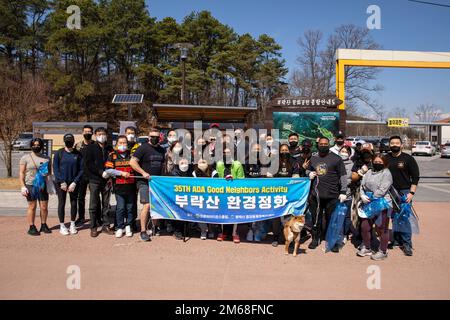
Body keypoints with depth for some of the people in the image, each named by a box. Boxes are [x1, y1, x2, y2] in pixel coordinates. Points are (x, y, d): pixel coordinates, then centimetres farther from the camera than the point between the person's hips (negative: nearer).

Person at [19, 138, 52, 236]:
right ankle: (32, 227, 11)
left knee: (44, 207, 5)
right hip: (30, 185, -3)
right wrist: (23, 186, -8)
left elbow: (50, 171, 17)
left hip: (43, 186, 3)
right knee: (32, 207, 2)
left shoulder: (46, 158, 11)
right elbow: (21, 173, -1)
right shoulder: (25, 158, 2)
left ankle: (44, 225, 19)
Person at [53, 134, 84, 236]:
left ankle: (72, 225, 21)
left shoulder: (78, 154, 0)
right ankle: (62, 226, 15)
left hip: (74, 183, 1)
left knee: (74, 203, 8)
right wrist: (62, 182, -12)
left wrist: (74, 183, -11)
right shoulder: (59, 153, -1)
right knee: (61, 203, 5)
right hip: (61, 182, -1)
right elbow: (55, 169, -3)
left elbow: (81, 170, -2)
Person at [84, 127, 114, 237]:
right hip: (94, 180, -3)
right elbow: (88, 164, -6)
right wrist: (101, 172, -15)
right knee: (94, 205, 1)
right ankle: (94, 227, 8)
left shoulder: (109, 149, 12)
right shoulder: (90, 148, 3)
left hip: (107, 180, 3)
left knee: (106, 204, 7)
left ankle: (106, 225, 15)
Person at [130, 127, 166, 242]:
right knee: (147, 205, -12)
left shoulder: (161, 150, 13)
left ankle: (155, 226, 29)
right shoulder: (143, 148, -6)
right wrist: (143, 173, -19)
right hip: (145, 182, -6)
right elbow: (132, 162, -12)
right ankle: (143, 231, -3)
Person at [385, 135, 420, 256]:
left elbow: (415, 177, -1)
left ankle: (407, 244, 0)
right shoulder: (386, 158, 7)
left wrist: (411, 193, -9)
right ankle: (397, 240, 23)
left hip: (404, 192, -3)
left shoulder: (408, 158, -2)